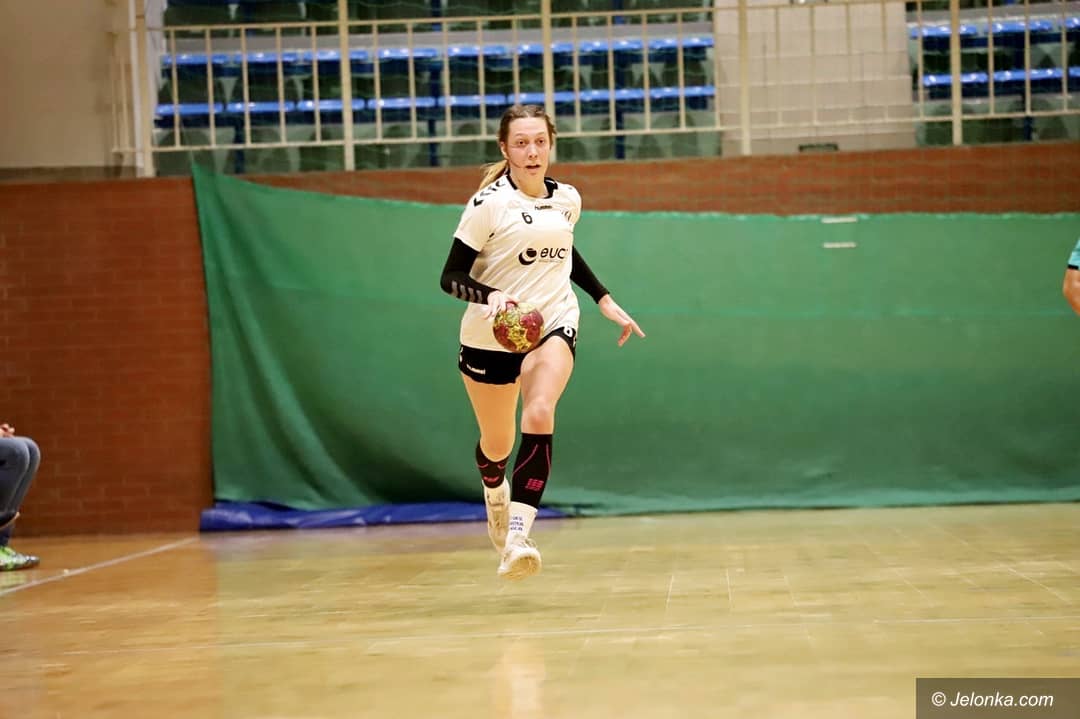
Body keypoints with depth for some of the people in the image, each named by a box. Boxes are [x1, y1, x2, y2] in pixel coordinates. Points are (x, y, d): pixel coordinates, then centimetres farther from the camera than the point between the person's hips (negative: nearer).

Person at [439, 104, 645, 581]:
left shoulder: (568, 199, 3)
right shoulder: (489, 204, -12)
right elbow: (450, 278, -12)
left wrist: (604, 300, 20)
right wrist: (491, 295, -32)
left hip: (553, 326, 2)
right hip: (490, 335, -2)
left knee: (539, 414, -27)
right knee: (497, 443, 12)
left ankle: (517, 535, -31)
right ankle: (496, 492, 50)